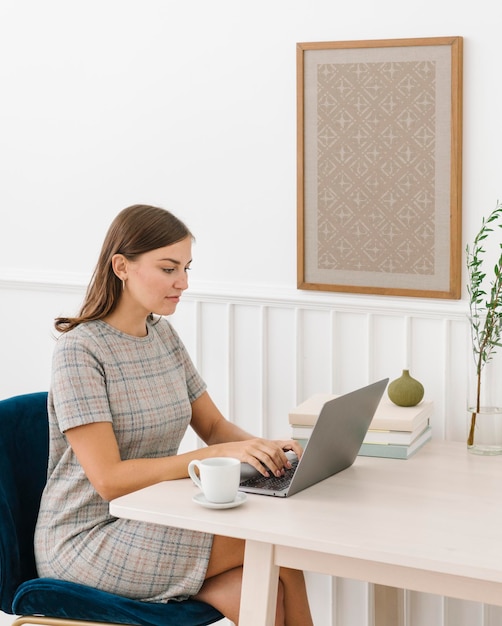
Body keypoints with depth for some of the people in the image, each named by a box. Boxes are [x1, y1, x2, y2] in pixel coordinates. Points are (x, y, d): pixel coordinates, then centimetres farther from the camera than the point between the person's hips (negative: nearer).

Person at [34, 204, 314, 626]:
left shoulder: (162, 334, 8)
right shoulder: (80, 350, -16)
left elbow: (214, 425, 12)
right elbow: (109, 479, -22)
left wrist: (263, 447, -11)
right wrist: (216, 454, -28)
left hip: (152, 521, 7)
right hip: (88, 540, -7)